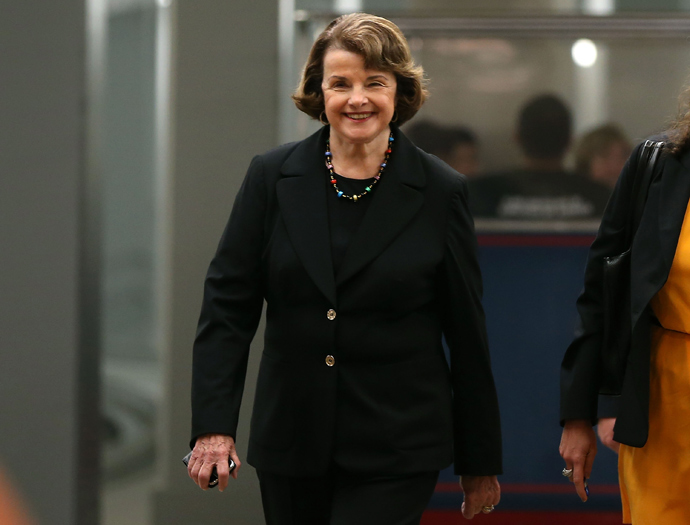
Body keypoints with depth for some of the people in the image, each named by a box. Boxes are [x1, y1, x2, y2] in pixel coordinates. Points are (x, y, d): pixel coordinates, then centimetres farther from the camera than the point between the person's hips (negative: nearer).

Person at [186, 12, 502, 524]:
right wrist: (213, 425, -10)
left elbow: (467, 334, 2)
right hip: (290, 441, 3)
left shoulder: (441, 192, -2)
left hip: (395, 454, -3)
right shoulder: (272, 176, 2)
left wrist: (480, 463, 5)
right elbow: (227, 305, 1)